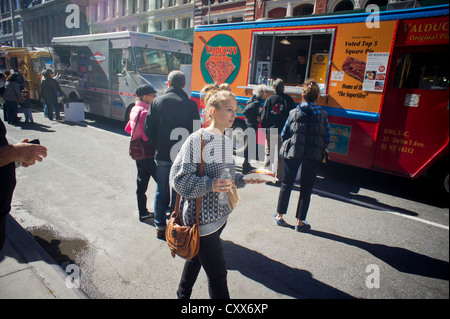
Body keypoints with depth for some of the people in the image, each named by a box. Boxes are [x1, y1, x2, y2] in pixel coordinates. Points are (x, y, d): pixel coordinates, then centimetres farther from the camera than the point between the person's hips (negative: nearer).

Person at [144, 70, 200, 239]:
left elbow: (148, 130, -2)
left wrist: (159, 145, 12)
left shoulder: (157, 102, -2)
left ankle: (160, 226, 26)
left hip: (161, 155, 2)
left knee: (161, 191, 16)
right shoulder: (190, 104, -9)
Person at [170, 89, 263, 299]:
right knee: (217, 273, 1)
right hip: (201, 217, -8)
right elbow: (179, 179, -19)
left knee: (196, 257, 25)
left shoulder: (226, 141, 7)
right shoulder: (197, 140, -18)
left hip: (219, 214, 8)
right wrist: (210, 185, -31)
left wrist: (244, 179, 0)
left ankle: (183, 295, 49)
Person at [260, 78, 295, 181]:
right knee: (281, 155, 9)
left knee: (268, 154, 11)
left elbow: (263, 117, 1)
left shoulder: (269, 99, -1)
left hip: (270, 131, 0)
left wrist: (264, 129, 10)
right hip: (283, 132, 0)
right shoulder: (288, 99, -2)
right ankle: (279, 177, 14)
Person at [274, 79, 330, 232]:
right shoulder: (323, 115, -1)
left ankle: (279, 216, 25)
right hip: (314, 156, 0)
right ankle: (300, 222, 17)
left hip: (293, 153, 0)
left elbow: (284, 134, 2)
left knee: (286, 185, 14)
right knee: (306, 188, 9)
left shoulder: (294, 112, -2)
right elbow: (327, 138, 3)